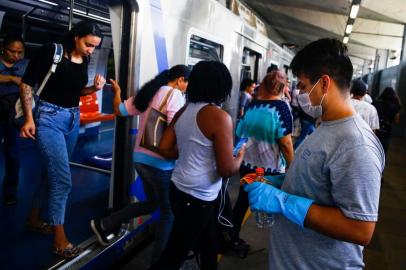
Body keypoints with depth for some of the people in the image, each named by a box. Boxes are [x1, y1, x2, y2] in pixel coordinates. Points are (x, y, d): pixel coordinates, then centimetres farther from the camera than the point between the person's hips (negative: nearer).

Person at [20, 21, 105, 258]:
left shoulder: (85, 60, 5)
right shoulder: (51, 51, -13)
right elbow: (26, 84, -9)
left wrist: (94, 88, -4)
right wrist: (29, 118, -14)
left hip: (73, 119, 7)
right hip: (49, 117, -7)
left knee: (53, 172, 16)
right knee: (63, 178, -10)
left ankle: (34, 219, 36)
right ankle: (60, 239, 3)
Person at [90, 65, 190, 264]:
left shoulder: (148, 93, 10)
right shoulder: (175, 95, -12)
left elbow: (119, 110, 16)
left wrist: (117, 92, 32)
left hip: (141, 157, 8)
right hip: (161, 161, -8)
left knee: (152, 203, 25)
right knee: (168, 211, 9)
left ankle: (104, 225, 27)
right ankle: (157, 259, 18)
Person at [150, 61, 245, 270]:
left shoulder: (183, 111, 3)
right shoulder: (220, 117, -19)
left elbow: (164, 148, 6)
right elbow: (227, 170, -18)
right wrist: (240, 156, 1)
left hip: (179, 189, 8)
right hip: (197, 198, -8)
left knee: (209, 246, 25)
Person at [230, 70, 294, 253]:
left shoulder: (252, 105, 1)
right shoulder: (281, 106, -13)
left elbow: (240, 133, 11)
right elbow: (285, 143, -17)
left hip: (247, 163, 5)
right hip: (271, 167, -4)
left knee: (242, 200, 17)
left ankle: (234, 238, 29)